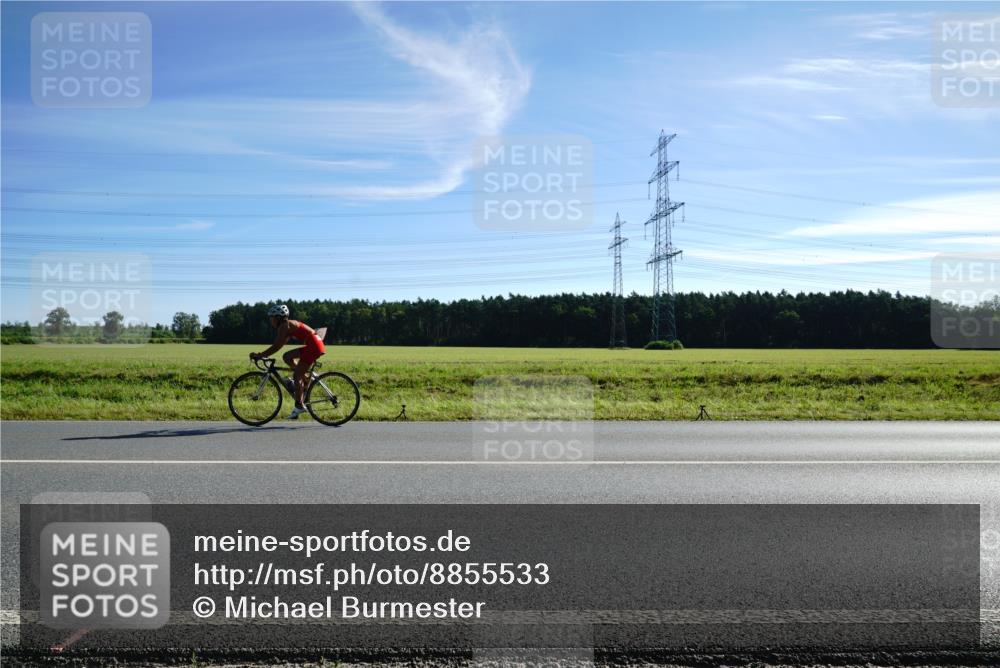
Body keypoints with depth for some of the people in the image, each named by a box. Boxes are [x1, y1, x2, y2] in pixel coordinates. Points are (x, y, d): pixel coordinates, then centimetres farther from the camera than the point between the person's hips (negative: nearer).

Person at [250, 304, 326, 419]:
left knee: (297, 376, -4)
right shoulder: (288, 325, 19)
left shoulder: (284, 326, -9)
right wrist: (262, 354, 17)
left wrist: (260, 355, -12)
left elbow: (276, 346, -15)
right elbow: (278, 345, 21)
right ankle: (305, 381, 13)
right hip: (313, 346, 9)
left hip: (313, 346, -9)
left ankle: (299, 405, -1)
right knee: (287, 357, 14)